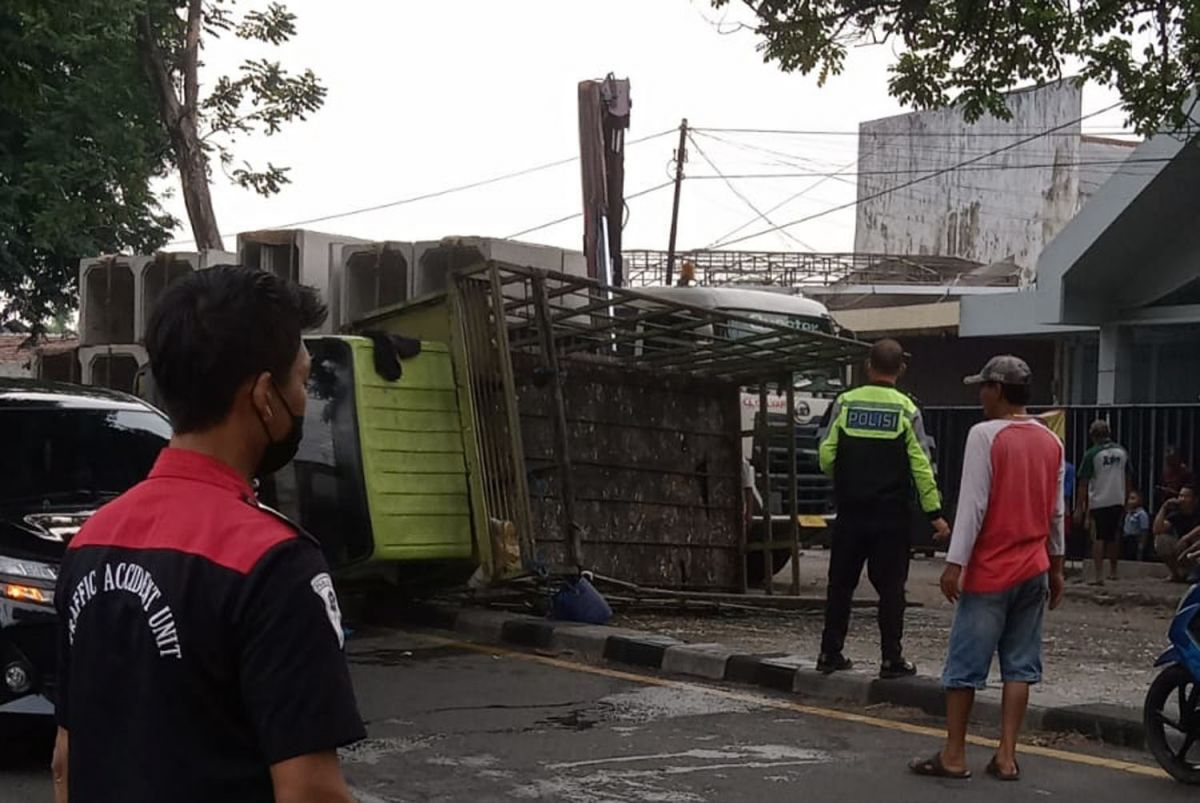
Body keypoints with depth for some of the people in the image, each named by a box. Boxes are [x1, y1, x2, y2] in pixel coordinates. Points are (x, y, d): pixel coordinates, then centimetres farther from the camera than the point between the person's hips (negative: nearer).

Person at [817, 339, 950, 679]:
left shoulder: (845, 403, 0)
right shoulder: (906, 410, -5)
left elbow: (827, 456, 0)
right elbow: (921, 467, -7)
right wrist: (935, 514, -3)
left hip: (850, 511, 2)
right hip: (891, 514, -2)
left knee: (841, 584, 11)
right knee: (890, 587, 4)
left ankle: (830, 653, 15)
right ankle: (891, 659, 4)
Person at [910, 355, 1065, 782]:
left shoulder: (984, 435, -12)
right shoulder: (1050, 441, 8)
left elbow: (972, 505, -16)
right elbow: (1057, 512, 12)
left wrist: (955, 563, -13)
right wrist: (1056, 567, 19)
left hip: (990, 571, -6)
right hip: (1034, 570, 6)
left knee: (965, 663, 2)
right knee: (1019, 666, 7)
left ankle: (954, 755, 6)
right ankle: (1006, 756, 6)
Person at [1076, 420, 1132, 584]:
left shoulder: (1092, 454, -8)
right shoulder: (1122, 451, 6)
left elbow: (1083, 483, -8)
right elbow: (1128, 479, 13)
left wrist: (1079, 507, -5)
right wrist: (1126, 500, 24)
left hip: (1098, 502, -4)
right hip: (1118, 501, 4)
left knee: (1098, 538, -2)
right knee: (1113, 537, 18)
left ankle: (1099, 576, -10)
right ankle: (1113, 572, 30)